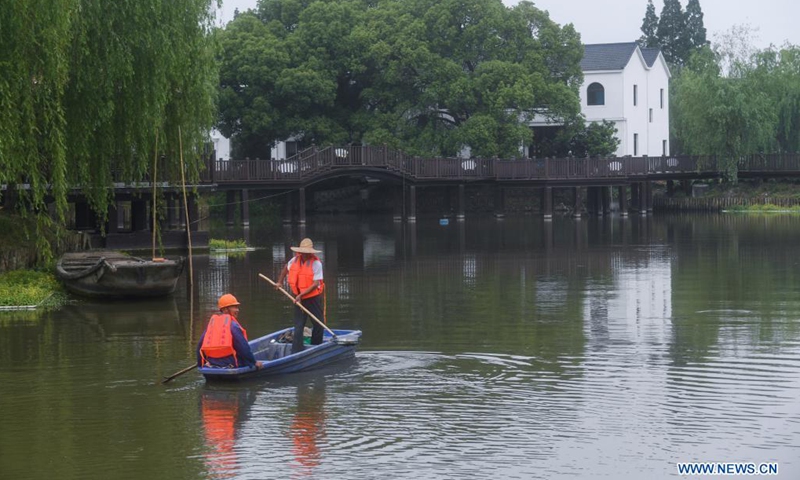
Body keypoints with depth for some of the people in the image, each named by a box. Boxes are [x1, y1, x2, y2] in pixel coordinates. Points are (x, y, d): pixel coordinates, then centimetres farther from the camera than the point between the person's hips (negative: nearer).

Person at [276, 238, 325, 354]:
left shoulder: (316, 263, -16)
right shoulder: (295, 260, -1)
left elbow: (315, 284, -20)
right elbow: (286, 268, 22)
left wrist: (301, 295, -24)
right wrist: (280, 282, 17)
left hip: (313, 297, -3)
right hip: (299, 298, 3)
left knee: (318, 324, 3)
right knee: (298, 326, 1)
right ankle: (296, 352, -2)